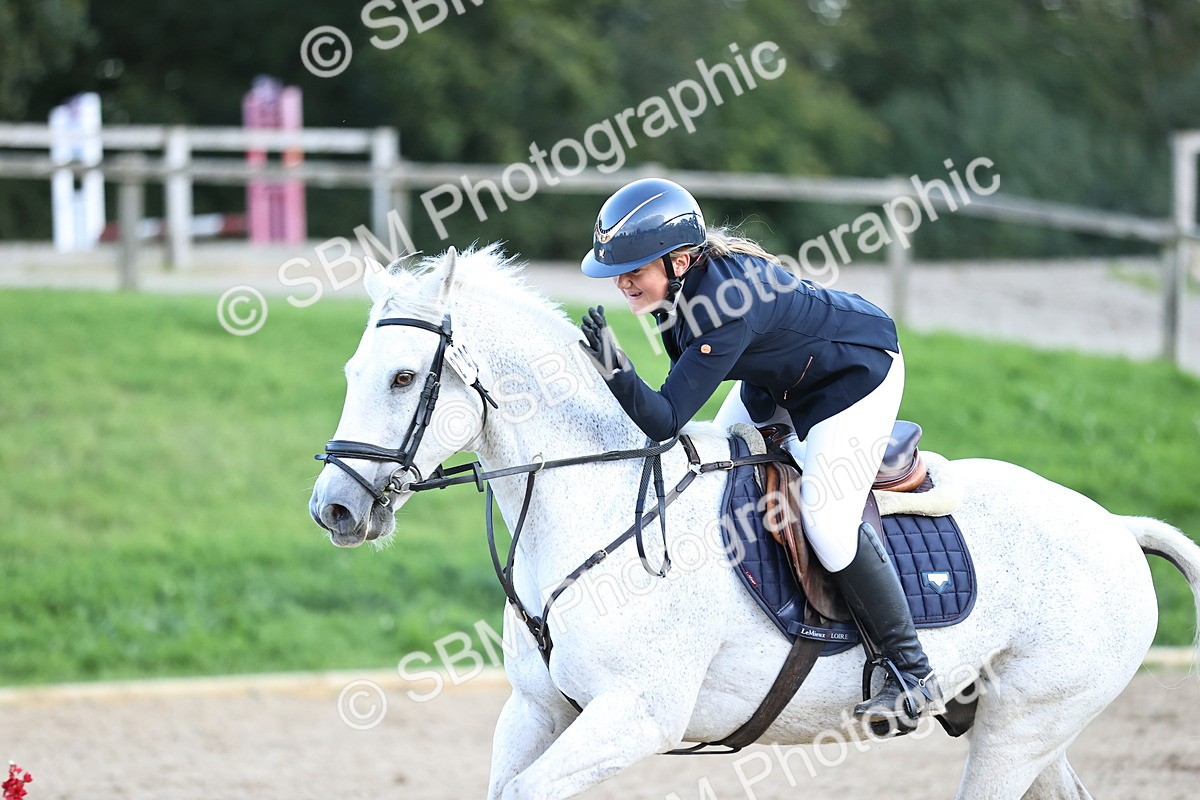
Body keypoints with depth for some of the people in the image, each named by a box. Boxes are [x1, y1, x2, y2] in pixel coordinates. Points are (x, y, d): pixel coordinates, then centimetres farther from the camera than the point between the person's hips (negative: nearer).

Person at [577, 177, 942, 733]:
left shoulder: (728, 307, -39)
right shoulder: (682, 279, -15)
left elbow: (665, 421, -41)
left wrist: (617, 373, -55)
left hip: (857, 373, -10)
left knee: (827, 521, -18)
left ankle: (913, 673, -7)